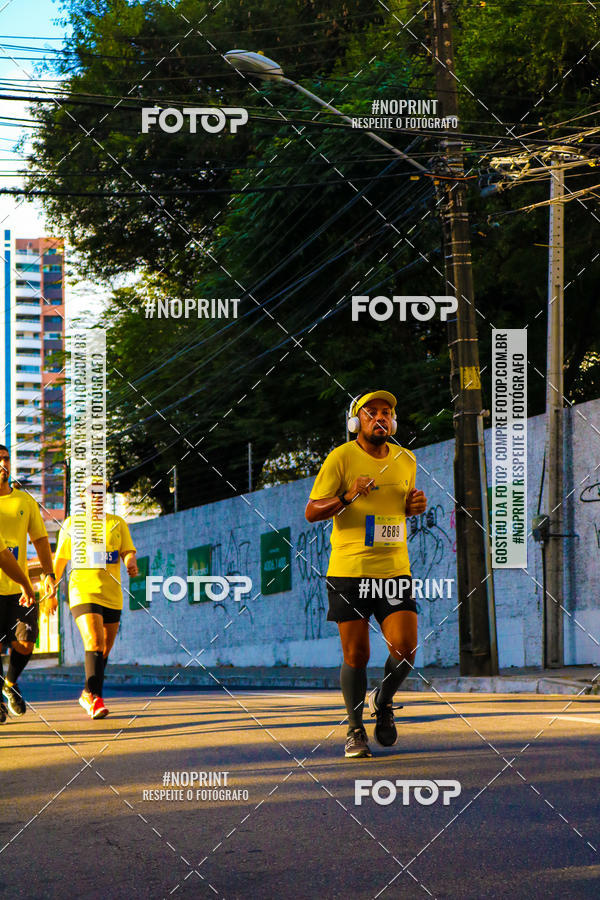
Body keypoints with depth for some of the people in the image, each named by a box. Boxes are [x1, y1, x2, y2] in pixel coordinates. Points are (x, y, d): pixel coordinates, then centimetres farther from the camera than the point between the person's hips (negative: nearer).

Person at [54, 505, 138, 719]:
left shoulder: (118, 523, 9)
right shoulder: (71, 525, 4)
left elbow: (128, 553, 2)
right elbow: (60, 559, 11)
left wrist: (131, 563, -22)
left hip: (112, 595, 4)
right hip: (83, 594, -4)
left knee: (105, 650, 12)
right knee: (94, 643, -22)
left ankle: (87, 694, 31)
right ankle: (95, 698, -26)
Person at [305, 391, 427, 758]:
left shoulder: (406, 459, 10)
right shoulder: (341, 458, -5)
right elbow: (312, 512, -6)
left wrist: (417, 505, 3)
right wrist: (348, 497, -23)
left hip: (395, 570, 4)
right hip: (349, 572, -3)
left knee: (405, 649, -8)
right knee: (356, 655, -1)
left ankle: (383, 702, 22)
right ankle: (355, 729, 18)